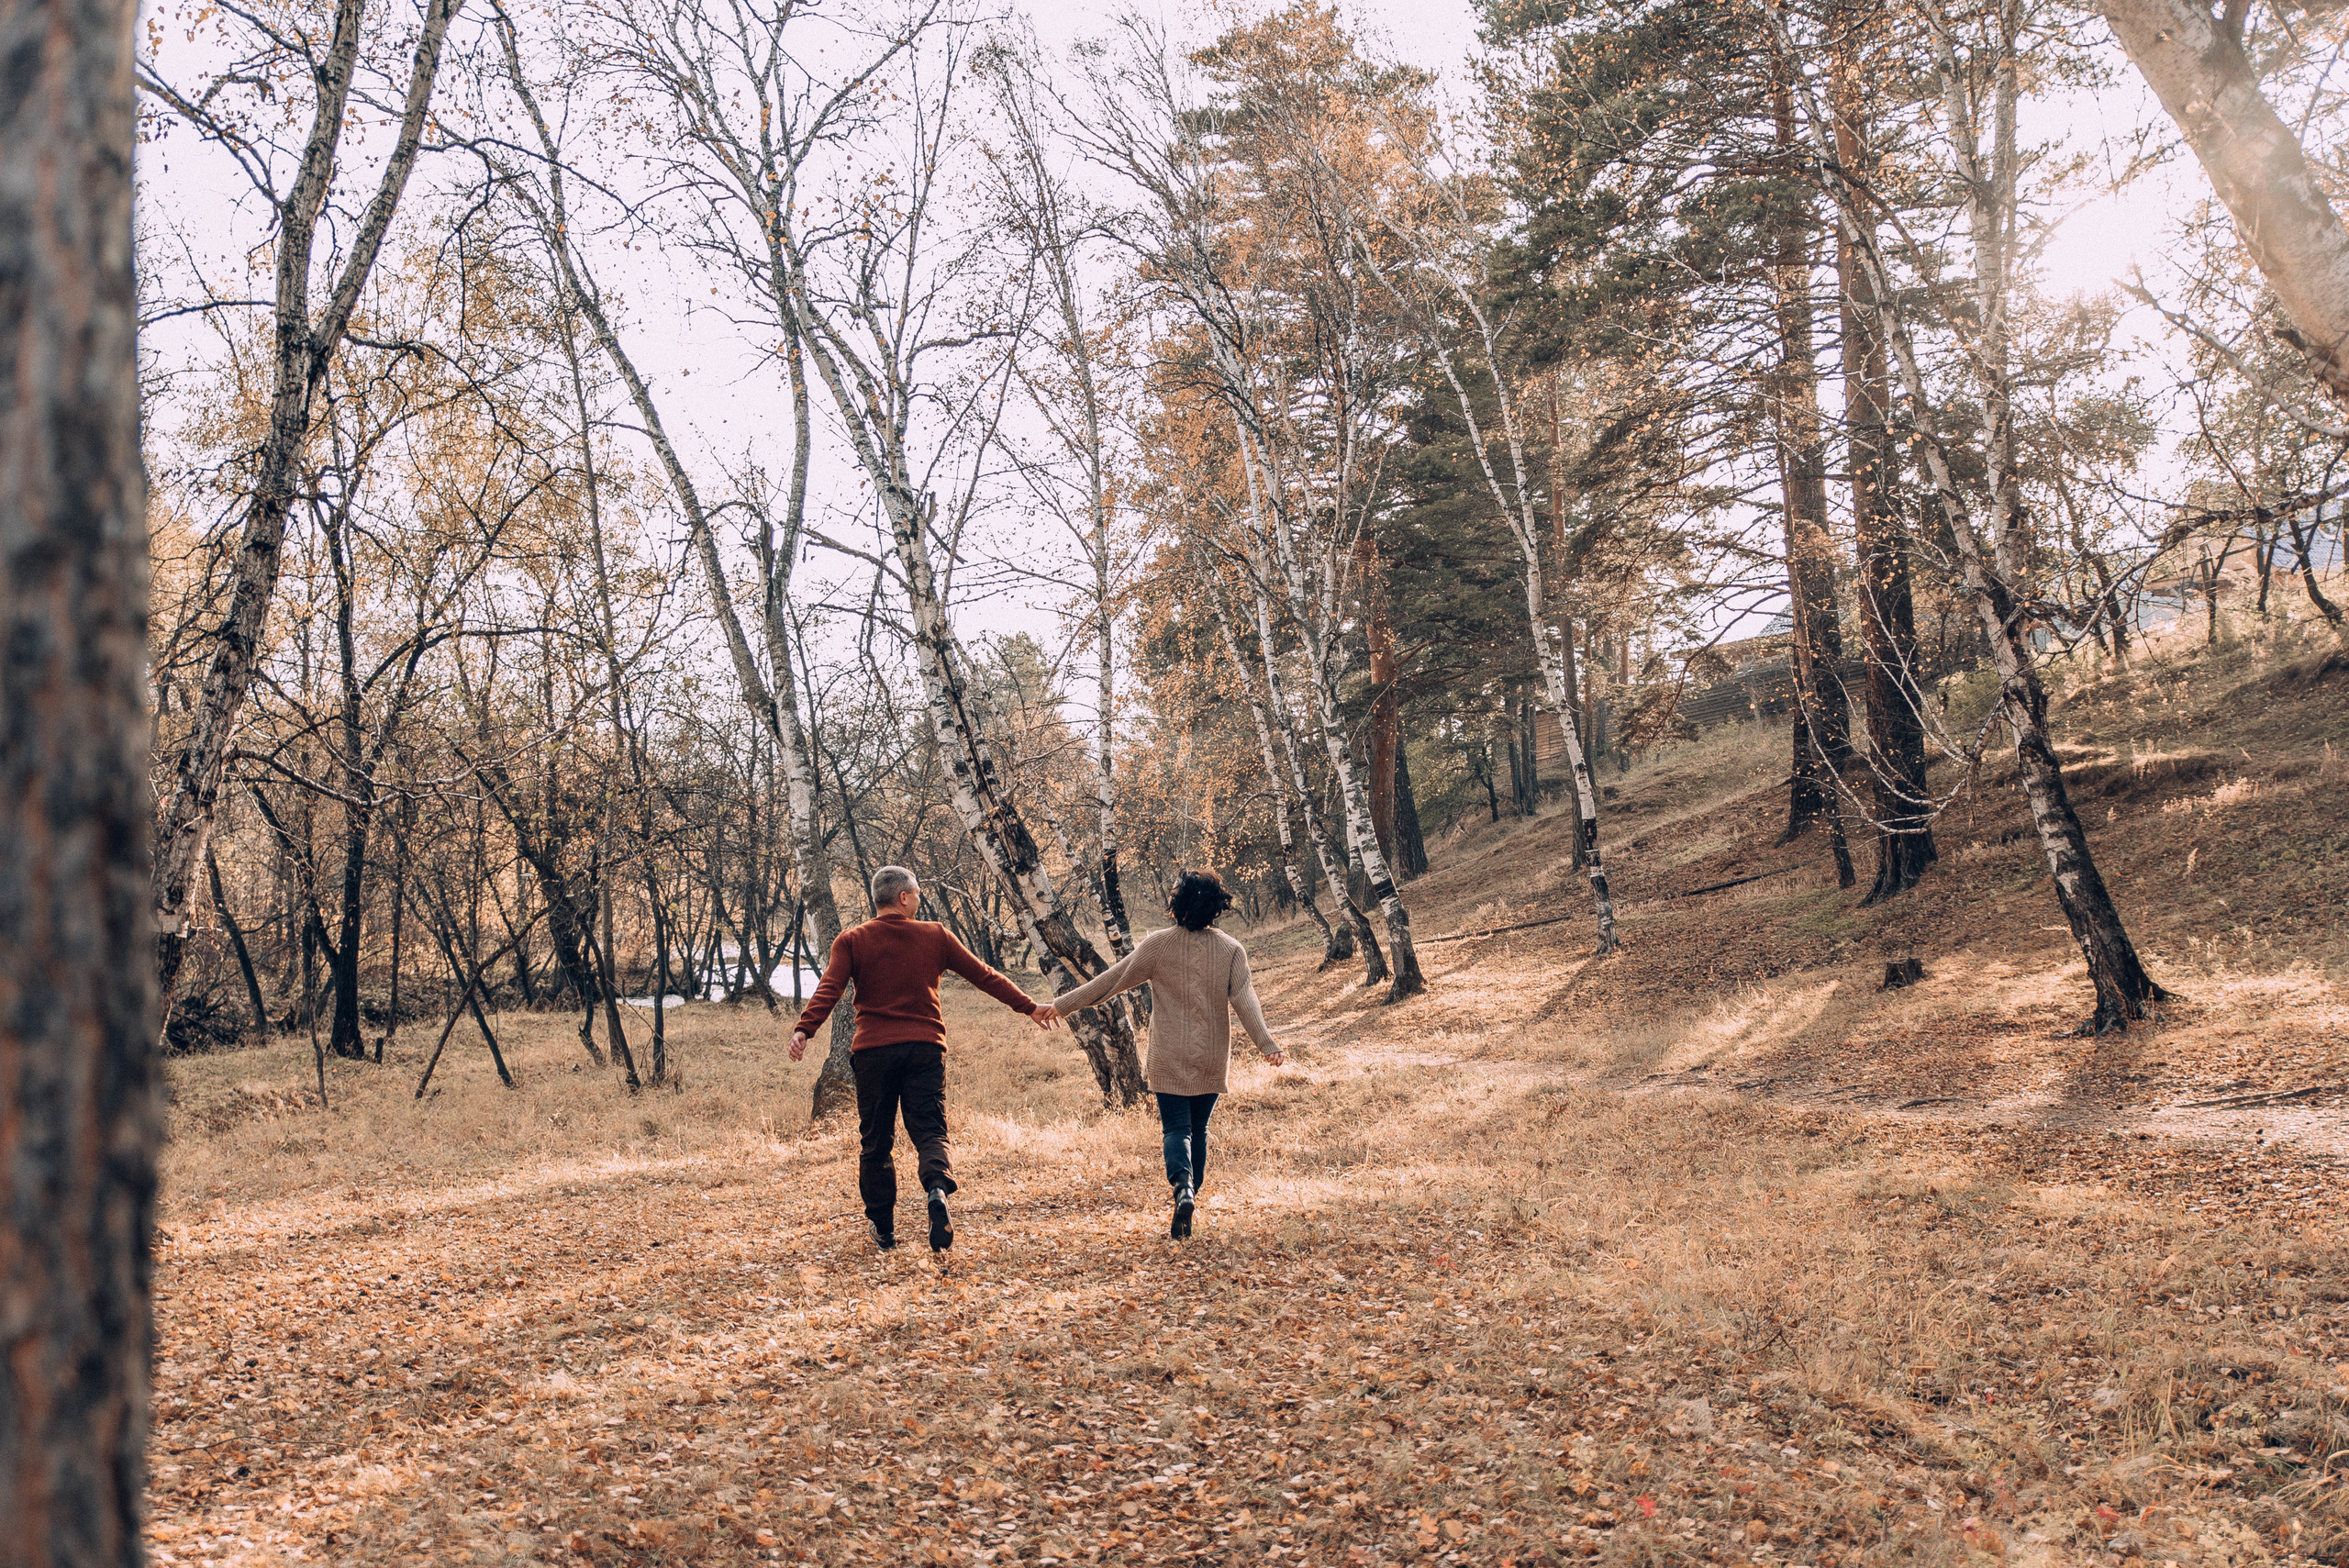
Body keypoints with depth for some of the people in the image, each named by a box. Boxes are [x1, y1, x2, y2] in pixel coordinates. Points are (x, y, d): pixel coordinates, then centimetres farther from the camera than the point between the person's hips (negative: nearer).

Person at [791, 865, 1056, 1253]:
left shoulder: (852, 941, 4)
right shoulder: (935, 936, 7)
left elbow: (828, 990, -11)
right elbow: (984, 976, 9)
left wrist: (804, 1029, -19)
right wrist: (1029, 1006, 14)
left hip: (874, 1050, 0)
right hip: (925, 1048, 0)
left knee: (875, 1140, 11)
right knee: (930, 1132, 0)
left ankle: (883, 1228, 18)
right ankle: (937, 1189, -30)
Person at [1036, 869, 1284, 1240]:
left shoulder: (1159, 945, -6)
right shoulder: (1231, 949, -2)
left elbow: (1111, 979, -4)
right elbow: (1245, 1000, -11)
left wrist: (1062, 1005, 2)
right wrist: (1267, 1045, -12)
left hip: (1169, 1058, -2)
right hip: (1211, 1059, 2)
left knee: (1177, 1129, 2)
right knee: (1198, 1129, 14)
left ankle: (1183, 1189, -26)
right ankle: (1186, 1212, 14)